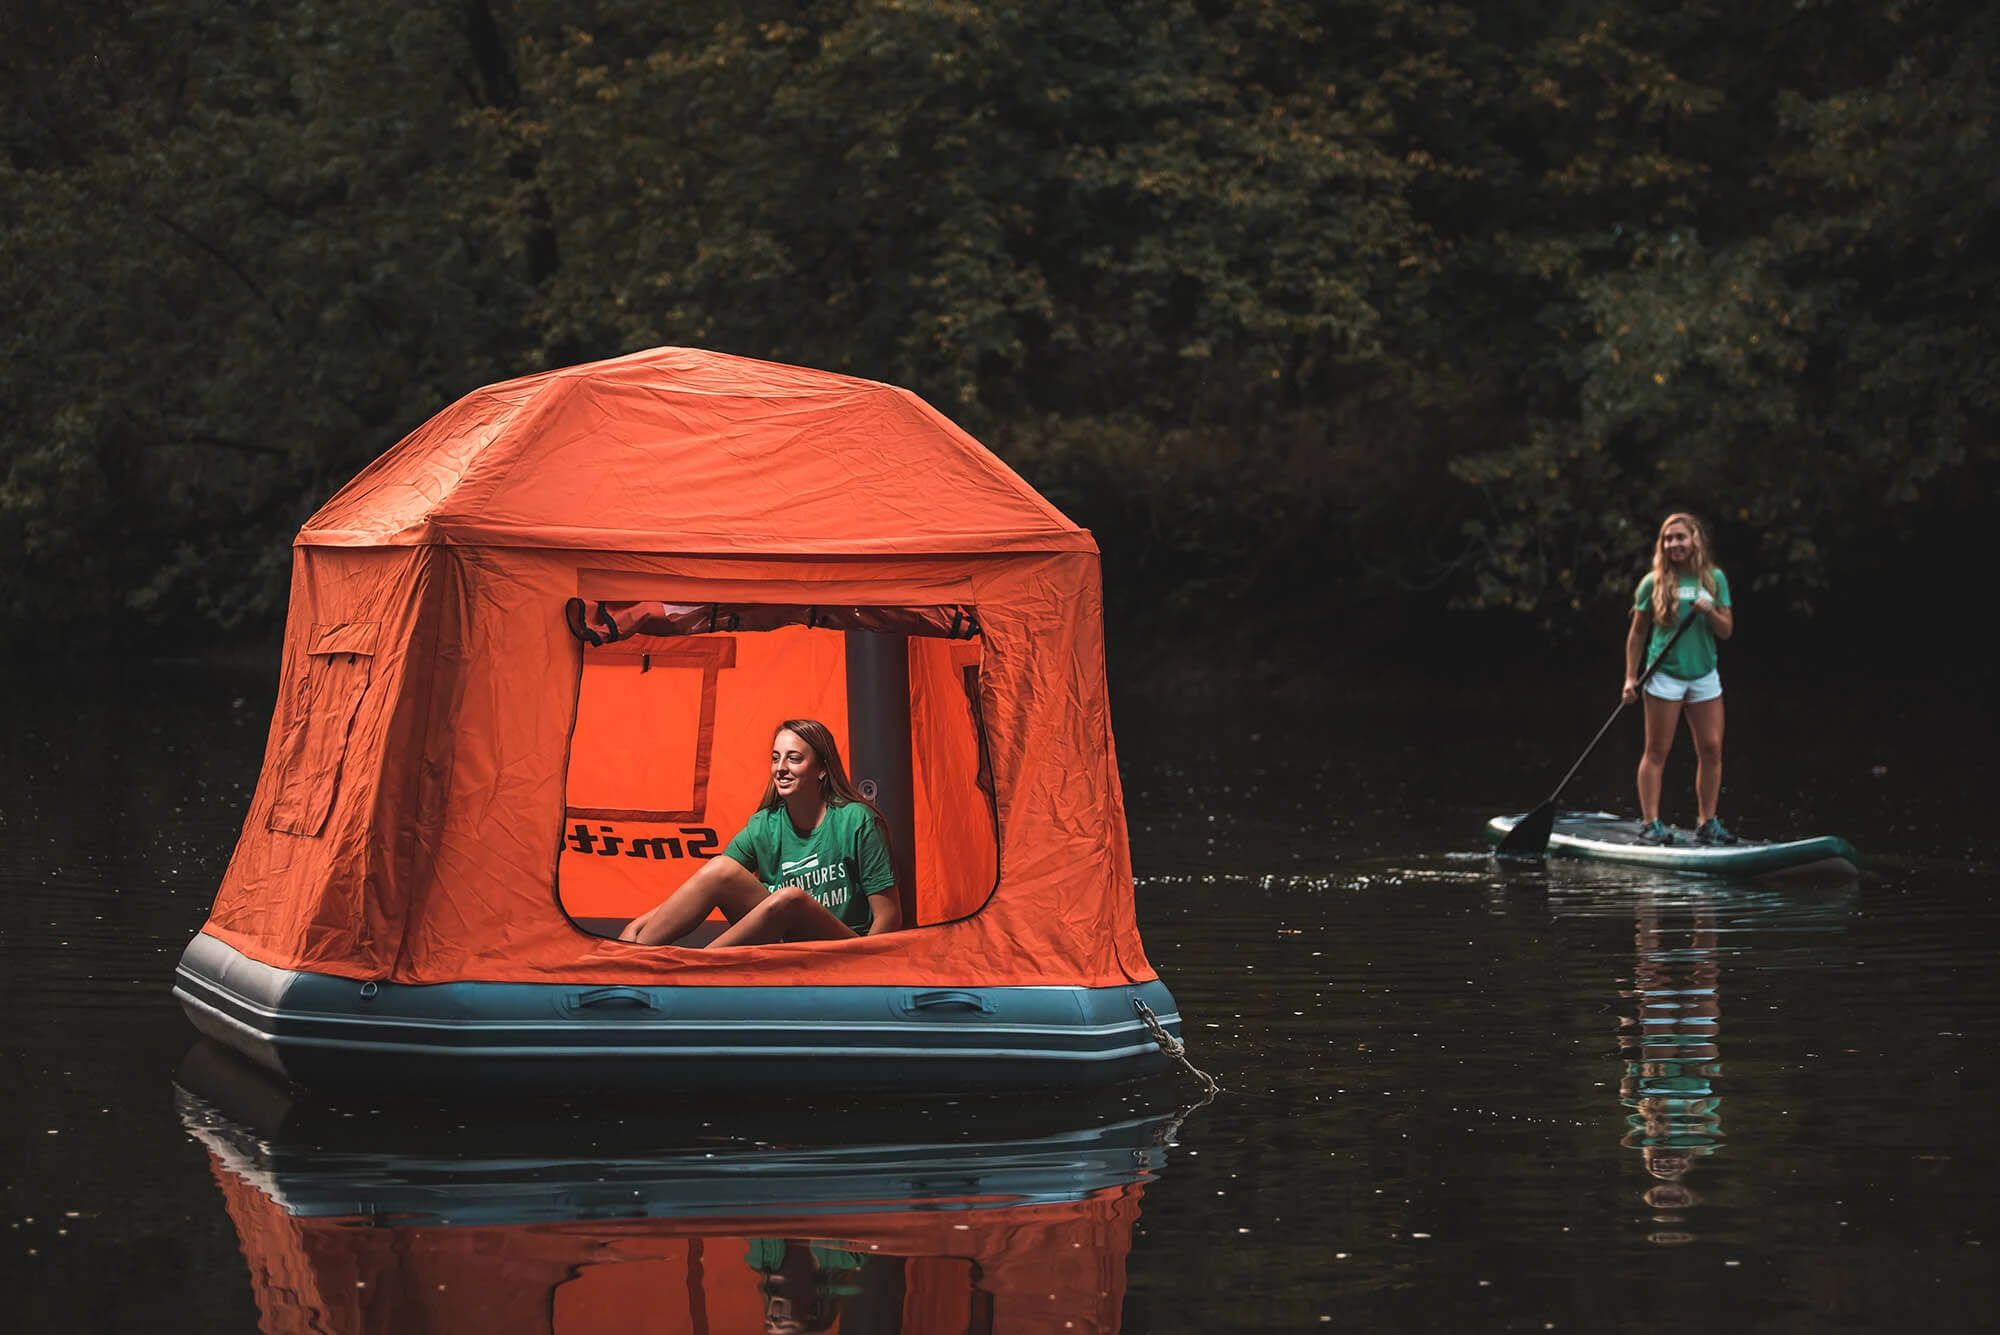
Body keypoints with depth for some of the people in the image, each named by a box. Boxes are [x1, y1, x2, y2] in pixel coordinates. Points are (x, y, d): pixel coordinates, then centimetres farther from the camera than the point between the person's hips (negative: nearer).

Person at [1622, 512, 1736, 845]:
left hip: (1704, 674, 3)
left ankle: (1707, 823, 9)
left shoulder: (1715, 579, 6)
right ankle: (1650, 822, 0)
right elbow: (1637, 633, 4)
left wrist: (1710, 612, -14)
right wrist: (1631, 678, -1)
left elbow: (1726, 631, 6)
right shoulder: (1653, 583, -1)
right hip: (1665, 675, -3)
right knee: (1657, 751, -3)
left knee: (1711, 749, 1)